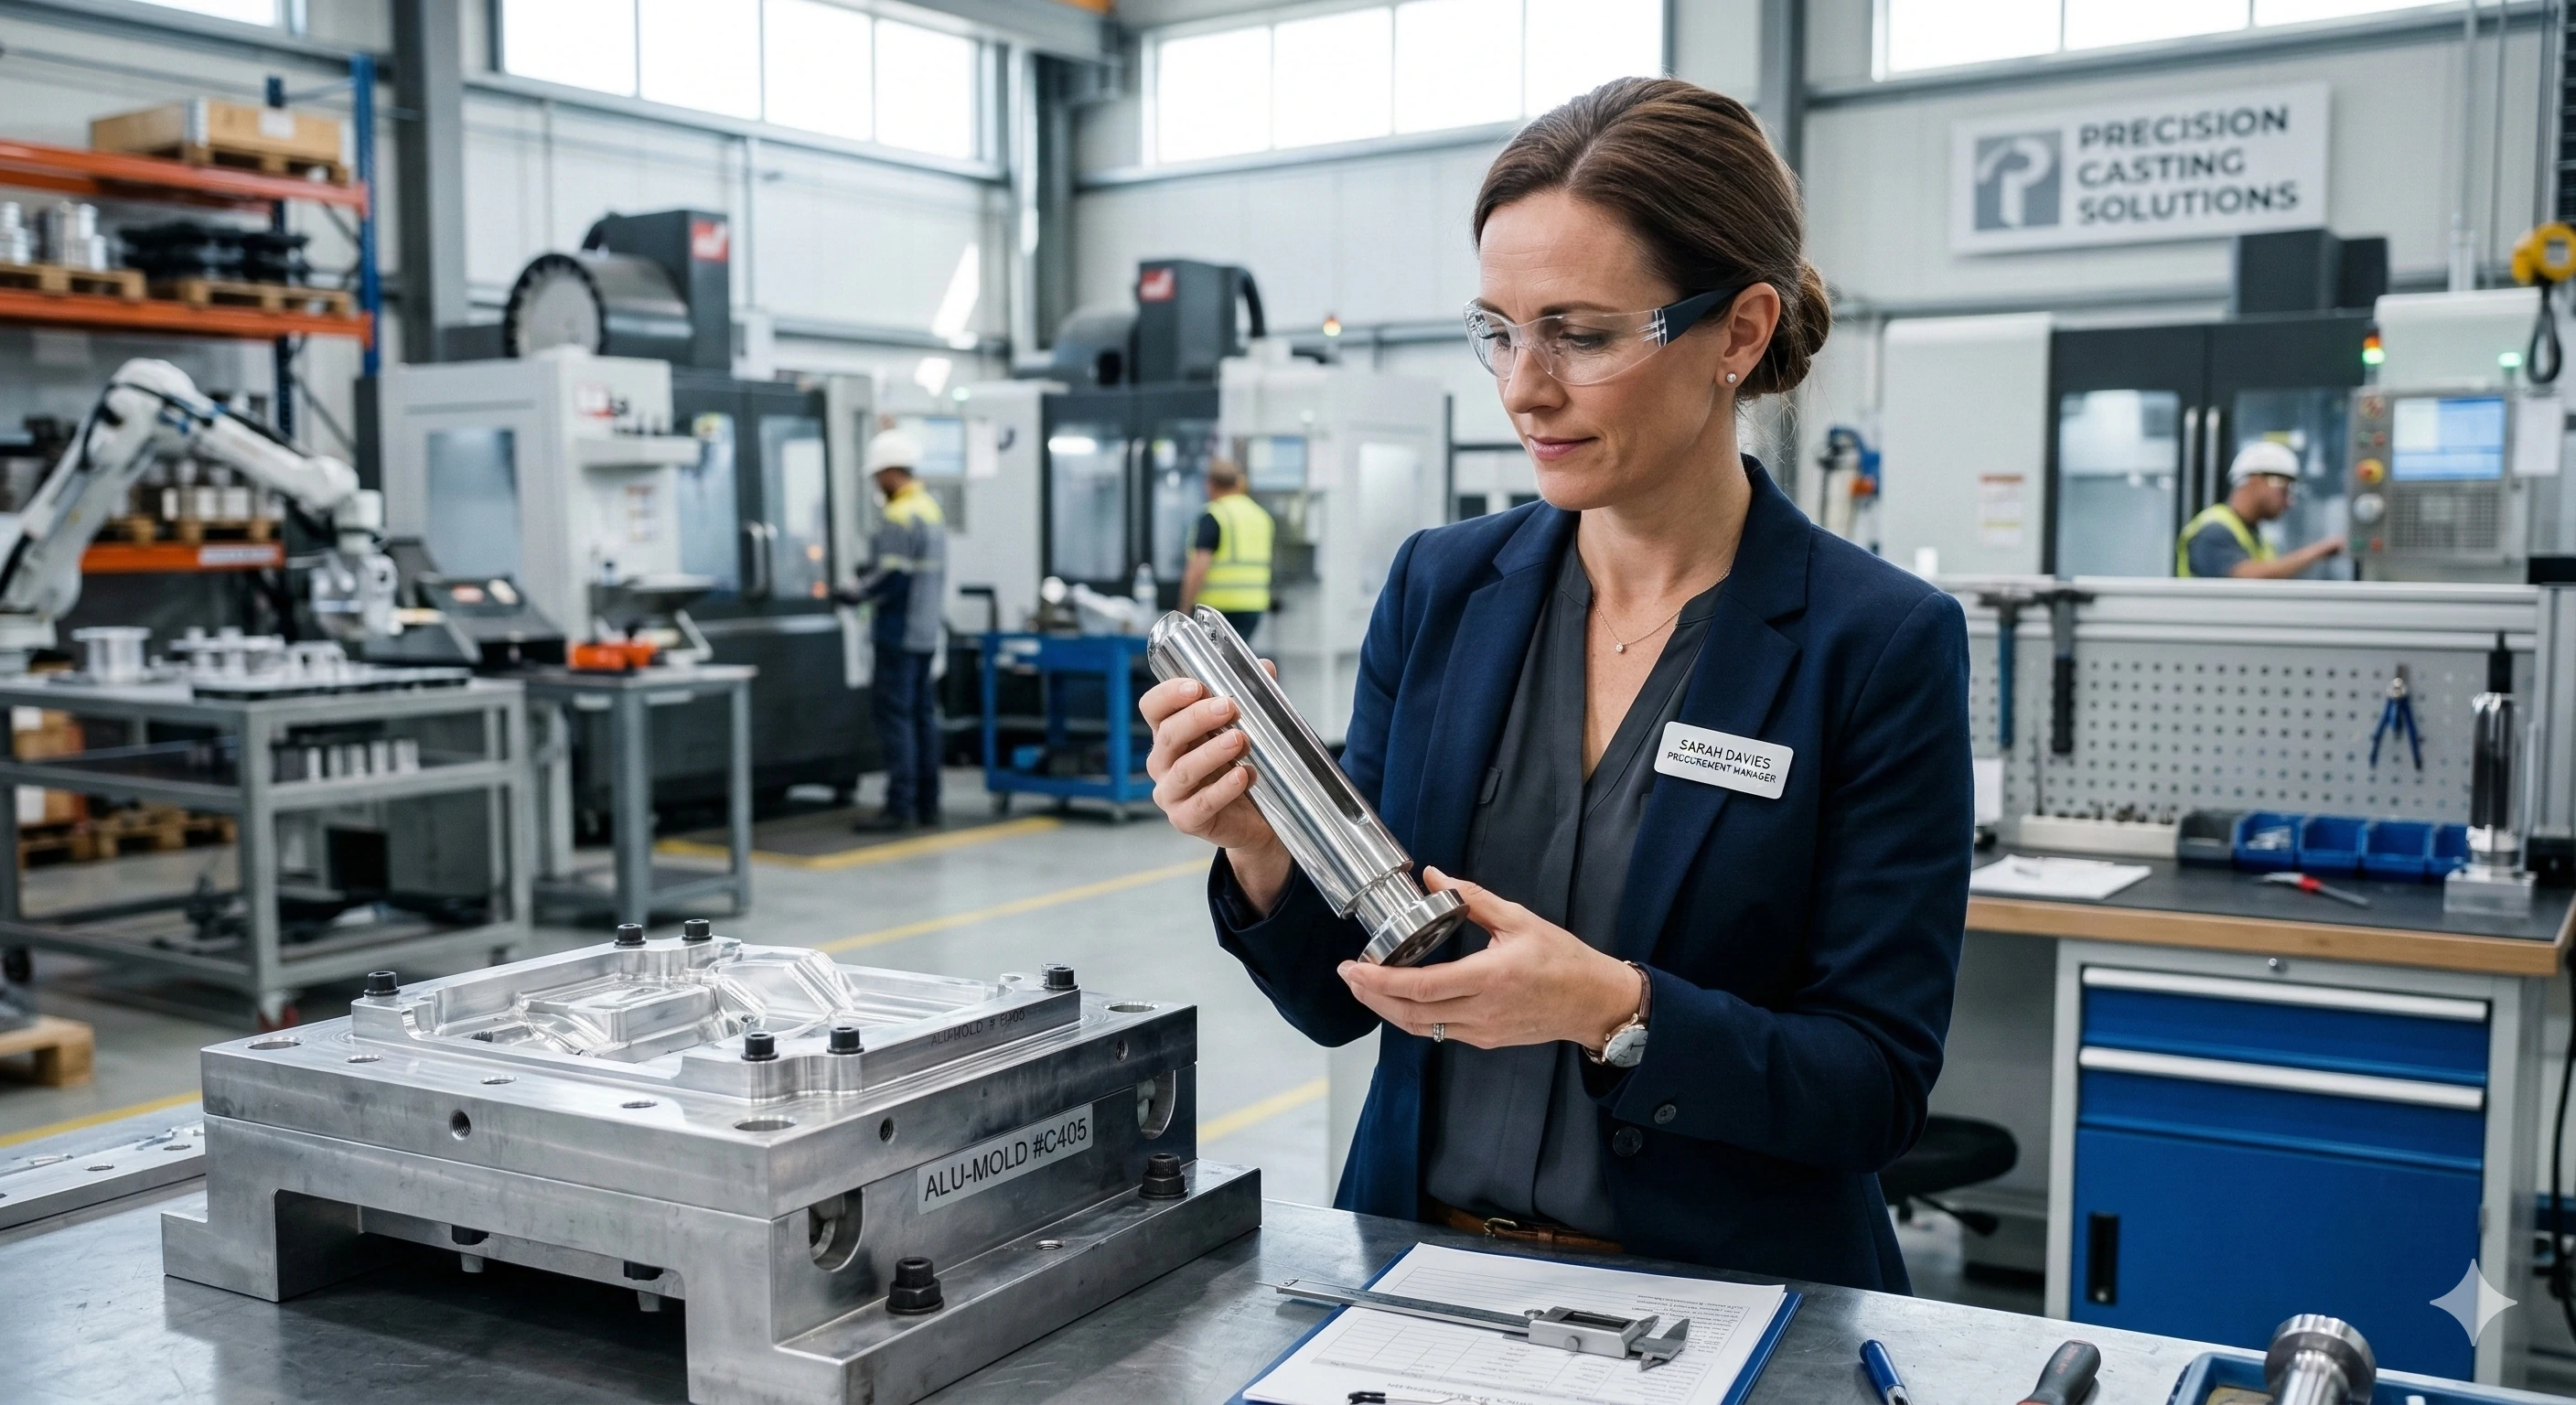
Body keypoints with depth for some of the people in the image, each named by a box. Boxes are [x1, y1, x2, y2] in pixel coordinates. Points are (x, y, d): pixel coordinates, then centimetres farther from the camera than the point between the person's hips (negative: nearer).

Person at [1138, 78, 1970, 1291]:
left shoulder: (1881, 643, -7)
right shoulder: (1438, 588, 3)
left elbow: (1879, 1085, -8)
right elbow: (1341, 997, 6)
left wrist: (1614, 1011, -22)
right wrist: (1259, 849, -13)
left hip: (1718, 1302, -1)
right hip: (1422, 1271, 2)